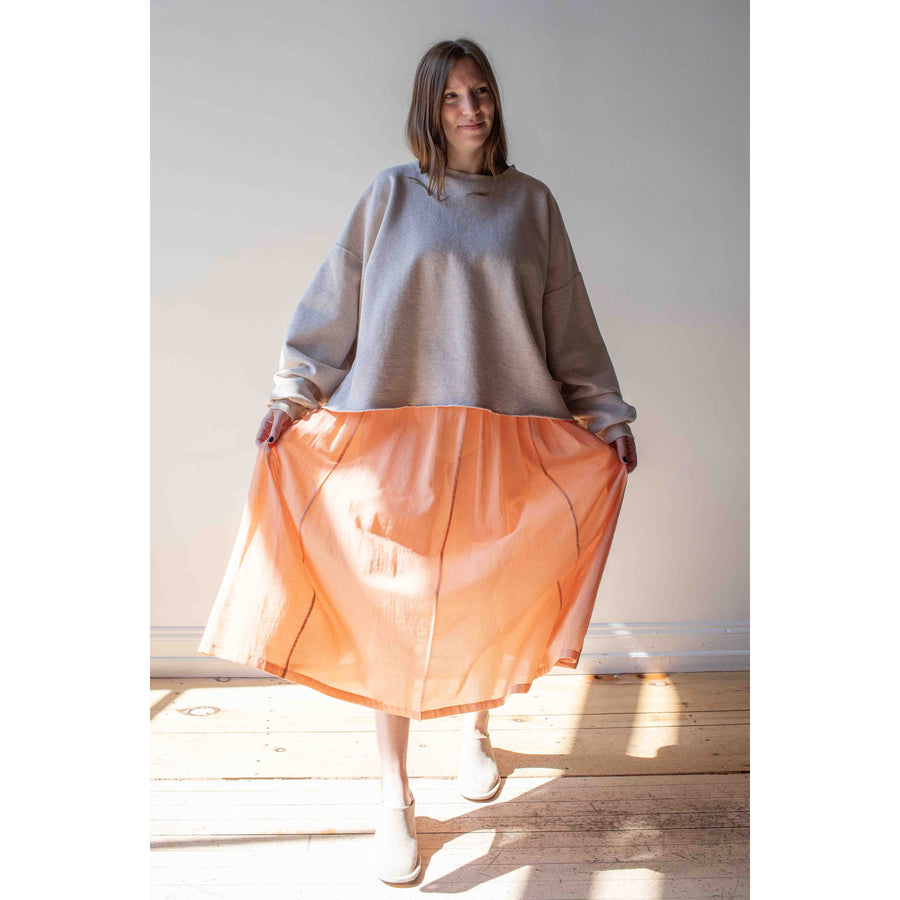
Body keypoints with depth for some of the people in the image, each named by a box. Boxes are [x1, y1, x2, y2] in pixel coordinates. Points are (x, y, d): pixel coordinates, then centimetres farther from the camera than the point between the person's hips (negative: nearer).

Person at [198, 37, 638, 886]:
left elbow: (569, 323, 12)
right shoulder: (391, 193, 5)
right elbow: (335, 303, 7)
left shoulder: (531, 202, 10)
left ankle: (476, 730, 40)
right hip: (397, 433, -1)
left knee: (485, 599, 10)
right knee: (391, 609, 1)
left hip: (503, 438, 2)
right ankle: (394, 799, 16)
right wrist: (291, 396, 1)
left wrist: (608, 412, 10)